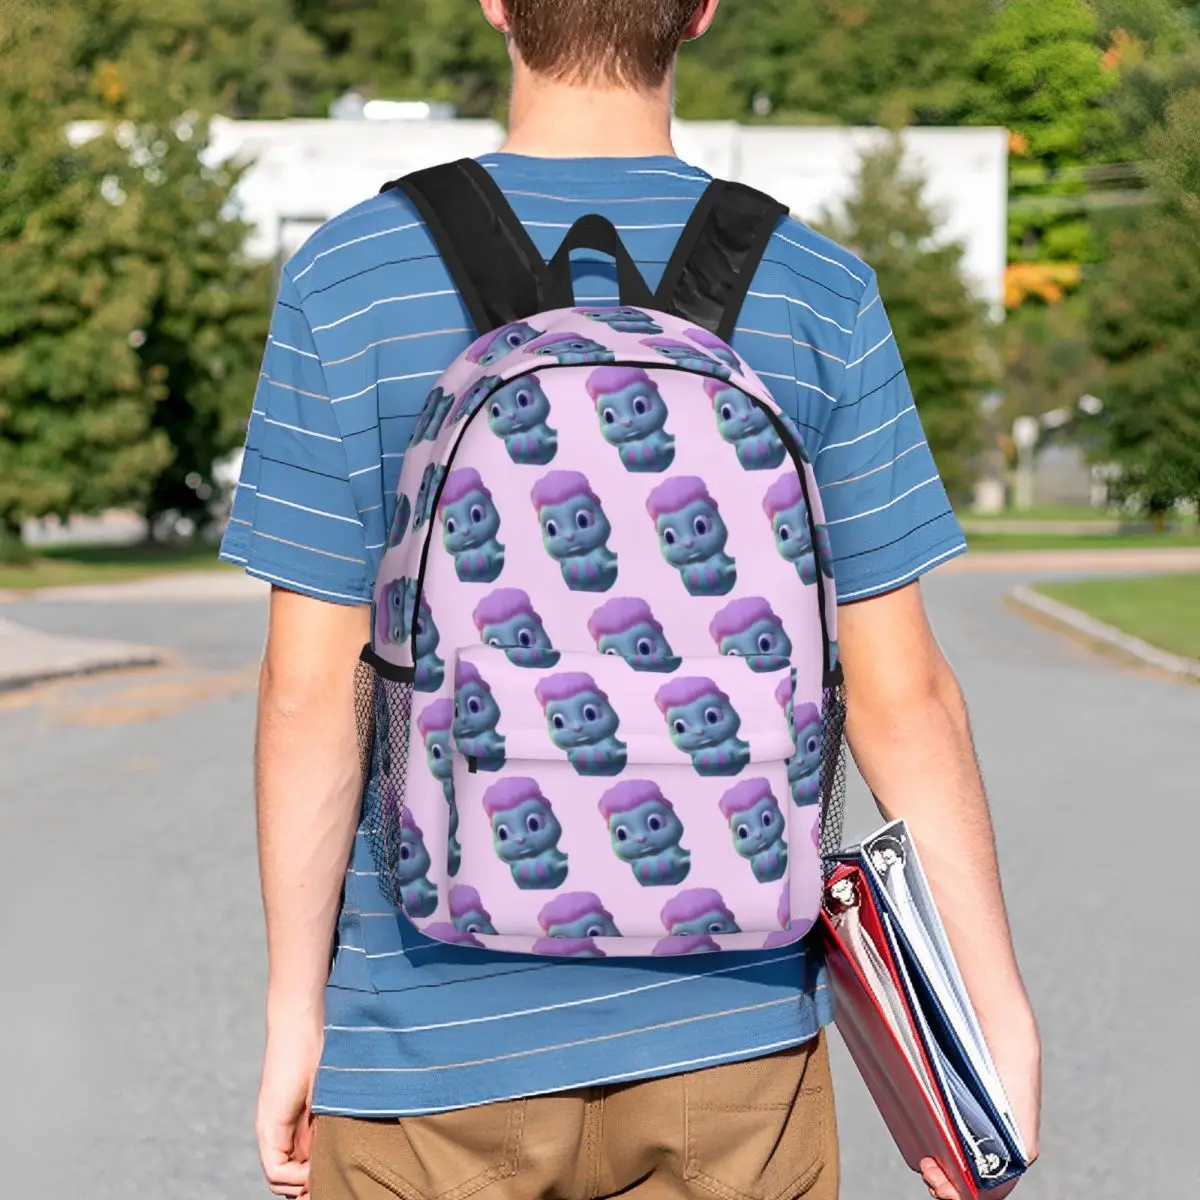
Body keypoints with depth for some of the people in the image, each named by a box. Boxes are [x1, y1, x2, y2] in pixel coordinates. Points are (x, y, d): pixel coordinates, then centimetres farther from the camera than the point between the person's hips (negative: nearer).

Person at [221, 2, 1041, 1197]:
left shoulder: (347, 282, -7)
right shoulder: (816, 297, -4)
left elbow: (310, 693, -8)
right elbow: (901, 694, -4)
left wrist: (294, 1010, 1)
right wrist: (1000, 1010, 3)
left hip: (438, 1048, -1)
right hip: (727, 1034, 1)